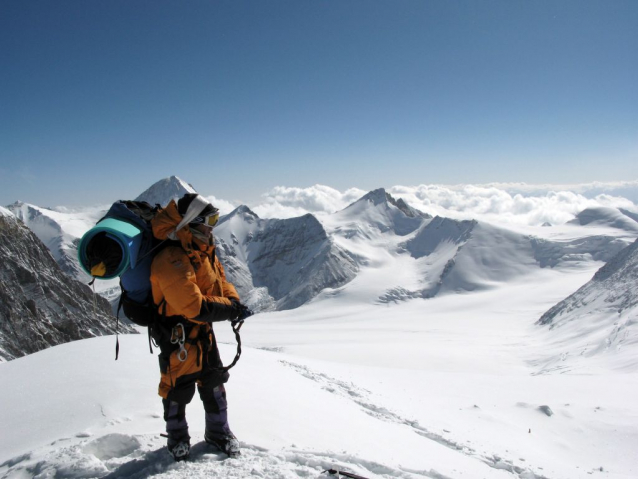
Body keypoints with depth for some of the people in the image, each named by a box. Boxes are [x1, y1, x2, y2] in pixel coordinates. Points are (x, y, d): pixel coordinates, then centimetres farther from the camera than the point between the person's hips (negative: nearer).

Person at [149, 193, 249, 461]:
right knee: (179, 388, 9)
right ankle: (177, 437, 33)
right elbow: (194, 306, -34)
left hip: (203, 331, 8)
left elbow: (220, 280, 10)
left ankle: (218, 432, 35)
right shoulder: (171, 261, -30)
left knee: (213, 383, 17)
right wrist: (231, 309, -25)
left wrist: (234, 301, -9)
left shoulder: (203, 250, 1)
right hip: (177, 335, -8)